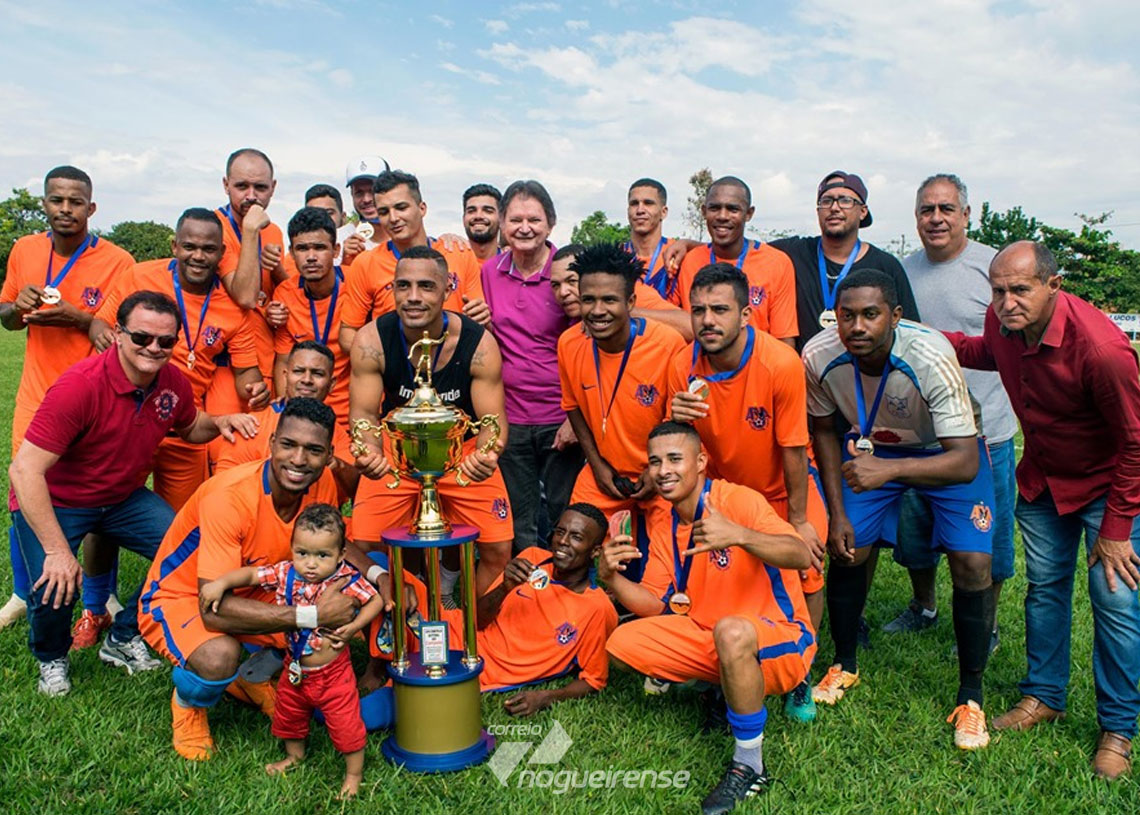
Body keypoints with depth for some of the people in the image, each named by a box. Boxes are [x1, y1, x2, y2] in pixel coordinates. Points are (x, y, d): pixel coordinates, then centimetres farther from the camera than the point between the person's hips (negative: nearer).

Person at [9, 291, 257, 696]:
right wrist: (58, 551, -34)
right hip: (53, 500, -5)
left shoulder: (173, 382, -11)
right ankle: (51, 658, 14)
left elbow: (190, 426, 13)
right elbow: (24, 469, -31)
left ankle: (123, 639, 14)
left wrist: (220, 422, -12)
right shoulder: (80, 385, -31)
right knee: (55, 592, -24)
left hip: (125, 496, 6)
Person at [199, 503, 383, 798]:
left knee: (346, 725, 4)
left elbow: (376, 600, -15)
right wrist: (220, 583, -19)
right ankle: (295, 755, 56)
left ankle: (354, 774, 28)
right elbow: (250, 574, -5)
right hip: (295, 670, 5)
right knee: (288, 715, 27)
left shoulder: (346, 579, -23)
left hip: (333, 672, -5)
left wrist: (353, 627, -25)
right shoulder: (285, 573, -12)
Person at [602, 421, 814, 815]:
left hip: (780, 638, -7)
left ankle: (749, 766, -18)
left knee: (731, 632, -40)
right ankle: (725, 685, 10)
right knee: (622, 644, -7)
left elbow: (802, 556, -33)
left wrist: (738, 535, -50)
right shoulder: (662, 524, 3)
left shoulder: (739, 500, -18)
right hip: (708, 636, 7)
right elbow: (654, 604, 2)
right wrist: (612, 578, -17)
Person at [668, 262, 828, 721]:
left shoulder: (781, 364, -28)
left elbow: (793, 449, -19)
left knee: (805, 574, -11)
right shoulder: (683, 365, -18)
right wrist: (679, 420, -31)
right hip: (720, 490, 2)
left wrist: (798, 520, -11)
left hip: (782, 490, -2)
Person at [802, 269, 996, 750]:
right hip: (870, 446, 3)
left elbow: (965, 462, -38)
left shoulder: (931, 358, -37)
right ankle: (845, 665, 23)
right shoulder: (819, 357, -26)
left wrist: (888, 469, -54)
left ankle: (970, 696, 6)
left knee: (972, 563, -15)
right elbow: (824, 429, -6)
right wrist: (837, 512, -8)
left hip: (945, 451, -2)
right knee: (845, 550, -4)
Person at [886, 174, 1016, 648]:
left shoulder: (995, 266, -6)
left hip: (984, 431, -4)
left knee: (985, 538, 7)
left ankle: (985, 627, 27)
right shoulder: (903, 271, 7)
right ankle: (923, 607, 39)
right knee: (913, 526, 16)